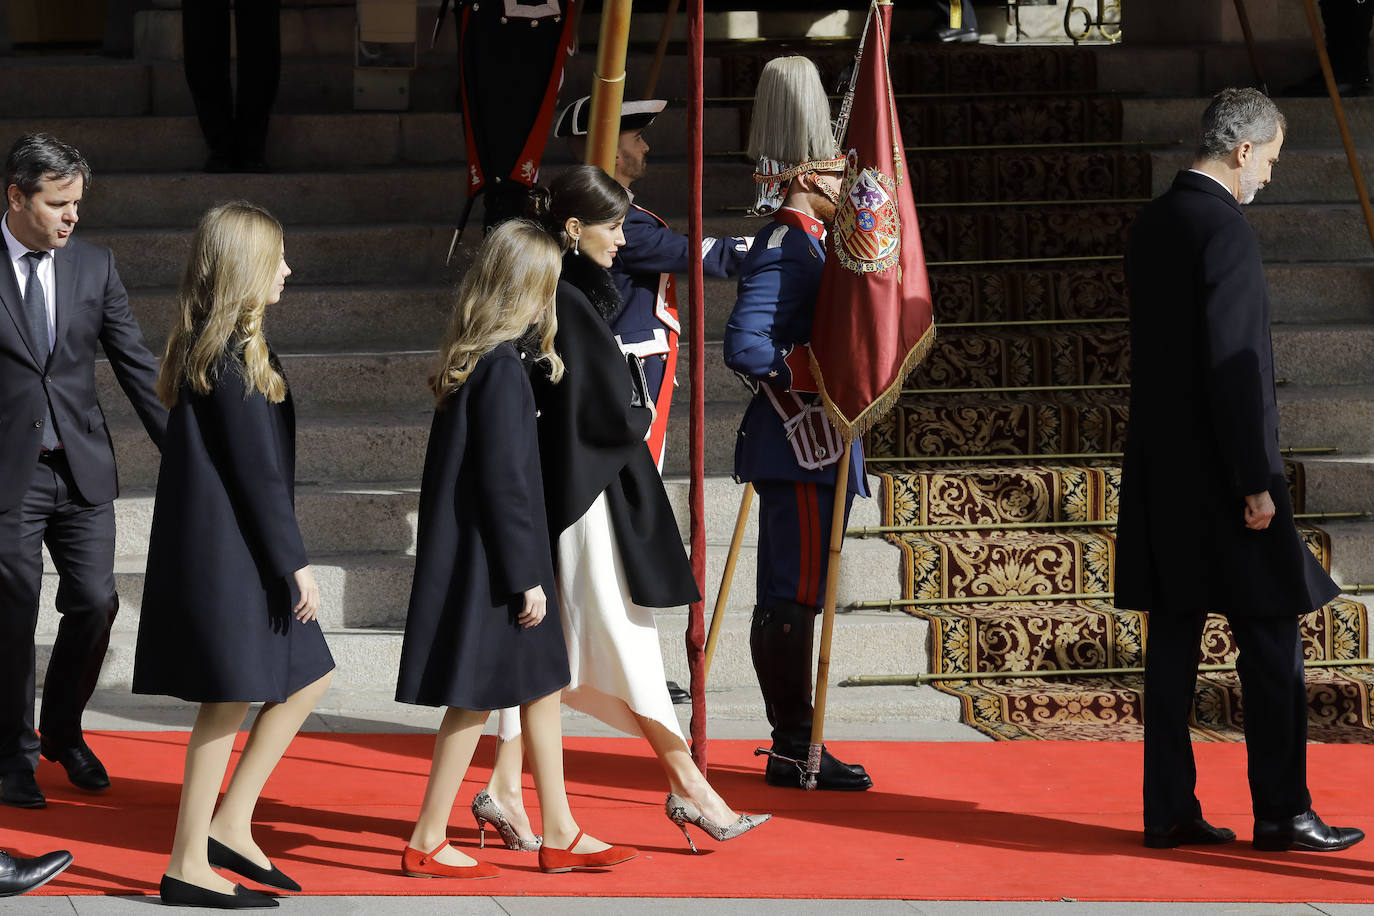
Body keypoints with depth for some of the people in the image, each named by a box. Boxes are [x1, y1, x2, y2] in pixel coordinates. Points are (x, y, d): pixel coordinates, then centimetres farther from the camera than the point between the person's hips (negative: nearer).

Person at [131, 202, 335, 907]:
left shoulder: (205, 347, 13)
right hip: (231, 554, -10)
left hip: (220, 551, 10)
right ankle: (190, 866, 4)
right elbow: (257, 470, -19)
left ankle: (228, 825, 16)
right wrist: (294, 562, -15)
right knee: (228, 703, -3)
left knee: (308, 679, 14)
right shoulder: (235, 357, -17)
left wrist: (284, 558, 20)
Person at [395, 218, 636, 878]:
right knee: (474, 698, -1)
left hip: (471, 553, 10)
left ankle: (560, 835, 21)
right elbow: (505, 481, -21)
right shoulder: (503, 368, -19)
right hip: (491, 560, -10)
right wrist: (526, 576, -17)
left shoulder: (470, 359, 8)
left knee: (542, 686, 14)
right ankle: (427, 843, 7)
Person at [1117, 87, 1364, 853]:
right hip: (1220, 467, -9)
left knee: (1175, 639, 9)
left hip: (1163, 469, 9)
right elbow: (1230, 364, -20)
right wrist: (1254, 481, -18)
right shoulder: (1226, 228, -16)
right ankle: (1282, 812, 4)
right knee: (1271, 637, 0)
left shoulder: (1154, 222, 11)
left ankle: (1170, 810, 10)